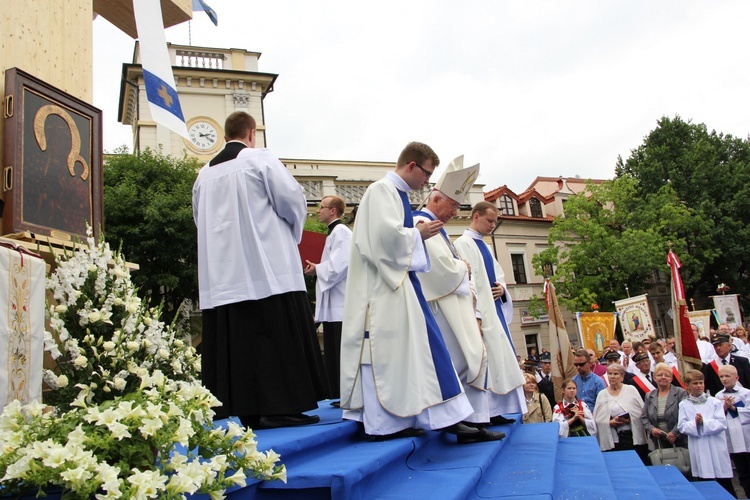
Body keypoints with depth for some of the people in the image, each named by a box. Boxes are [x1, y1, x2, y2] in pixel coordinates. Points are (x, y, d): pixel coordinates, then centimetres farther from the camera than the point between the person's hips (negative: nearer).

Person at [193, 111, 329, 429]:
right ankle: (280, 407, -4)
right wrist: (294, 231, 11)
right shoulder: (260, 159, -1)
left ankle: (247, 411, 7)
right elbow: (292, 200, -6)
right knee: (278, 337, -2)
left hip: (222, 272, 6)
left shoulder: (205, 174, 15)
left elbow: (201, 220, 19)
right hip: (267, 268, -5)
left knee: (235, 339, 4)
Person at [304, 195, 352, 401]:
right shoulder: (334, 232, 20)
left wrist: (317, 269, -8)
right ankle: (335, 397, 19)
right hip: (332, 305, 11)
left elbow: (340, 263, -21)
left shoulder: (341, 231, -10)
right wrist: (316, 268, 9)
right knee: (332, 355, 12)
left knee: (342, 353, -7)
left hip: (341, 305, -11)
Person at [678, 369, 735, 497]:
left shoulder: (715, 402, 2)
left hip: (716, 448, 0)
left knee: (725, 484, 5)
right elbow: (682, 426, -2)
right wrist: (695, 424, -18)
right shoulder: (684, 405, 4)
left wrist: (704, 423, -16)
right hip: (699, 451, 1)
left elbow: (721, 424, -5)